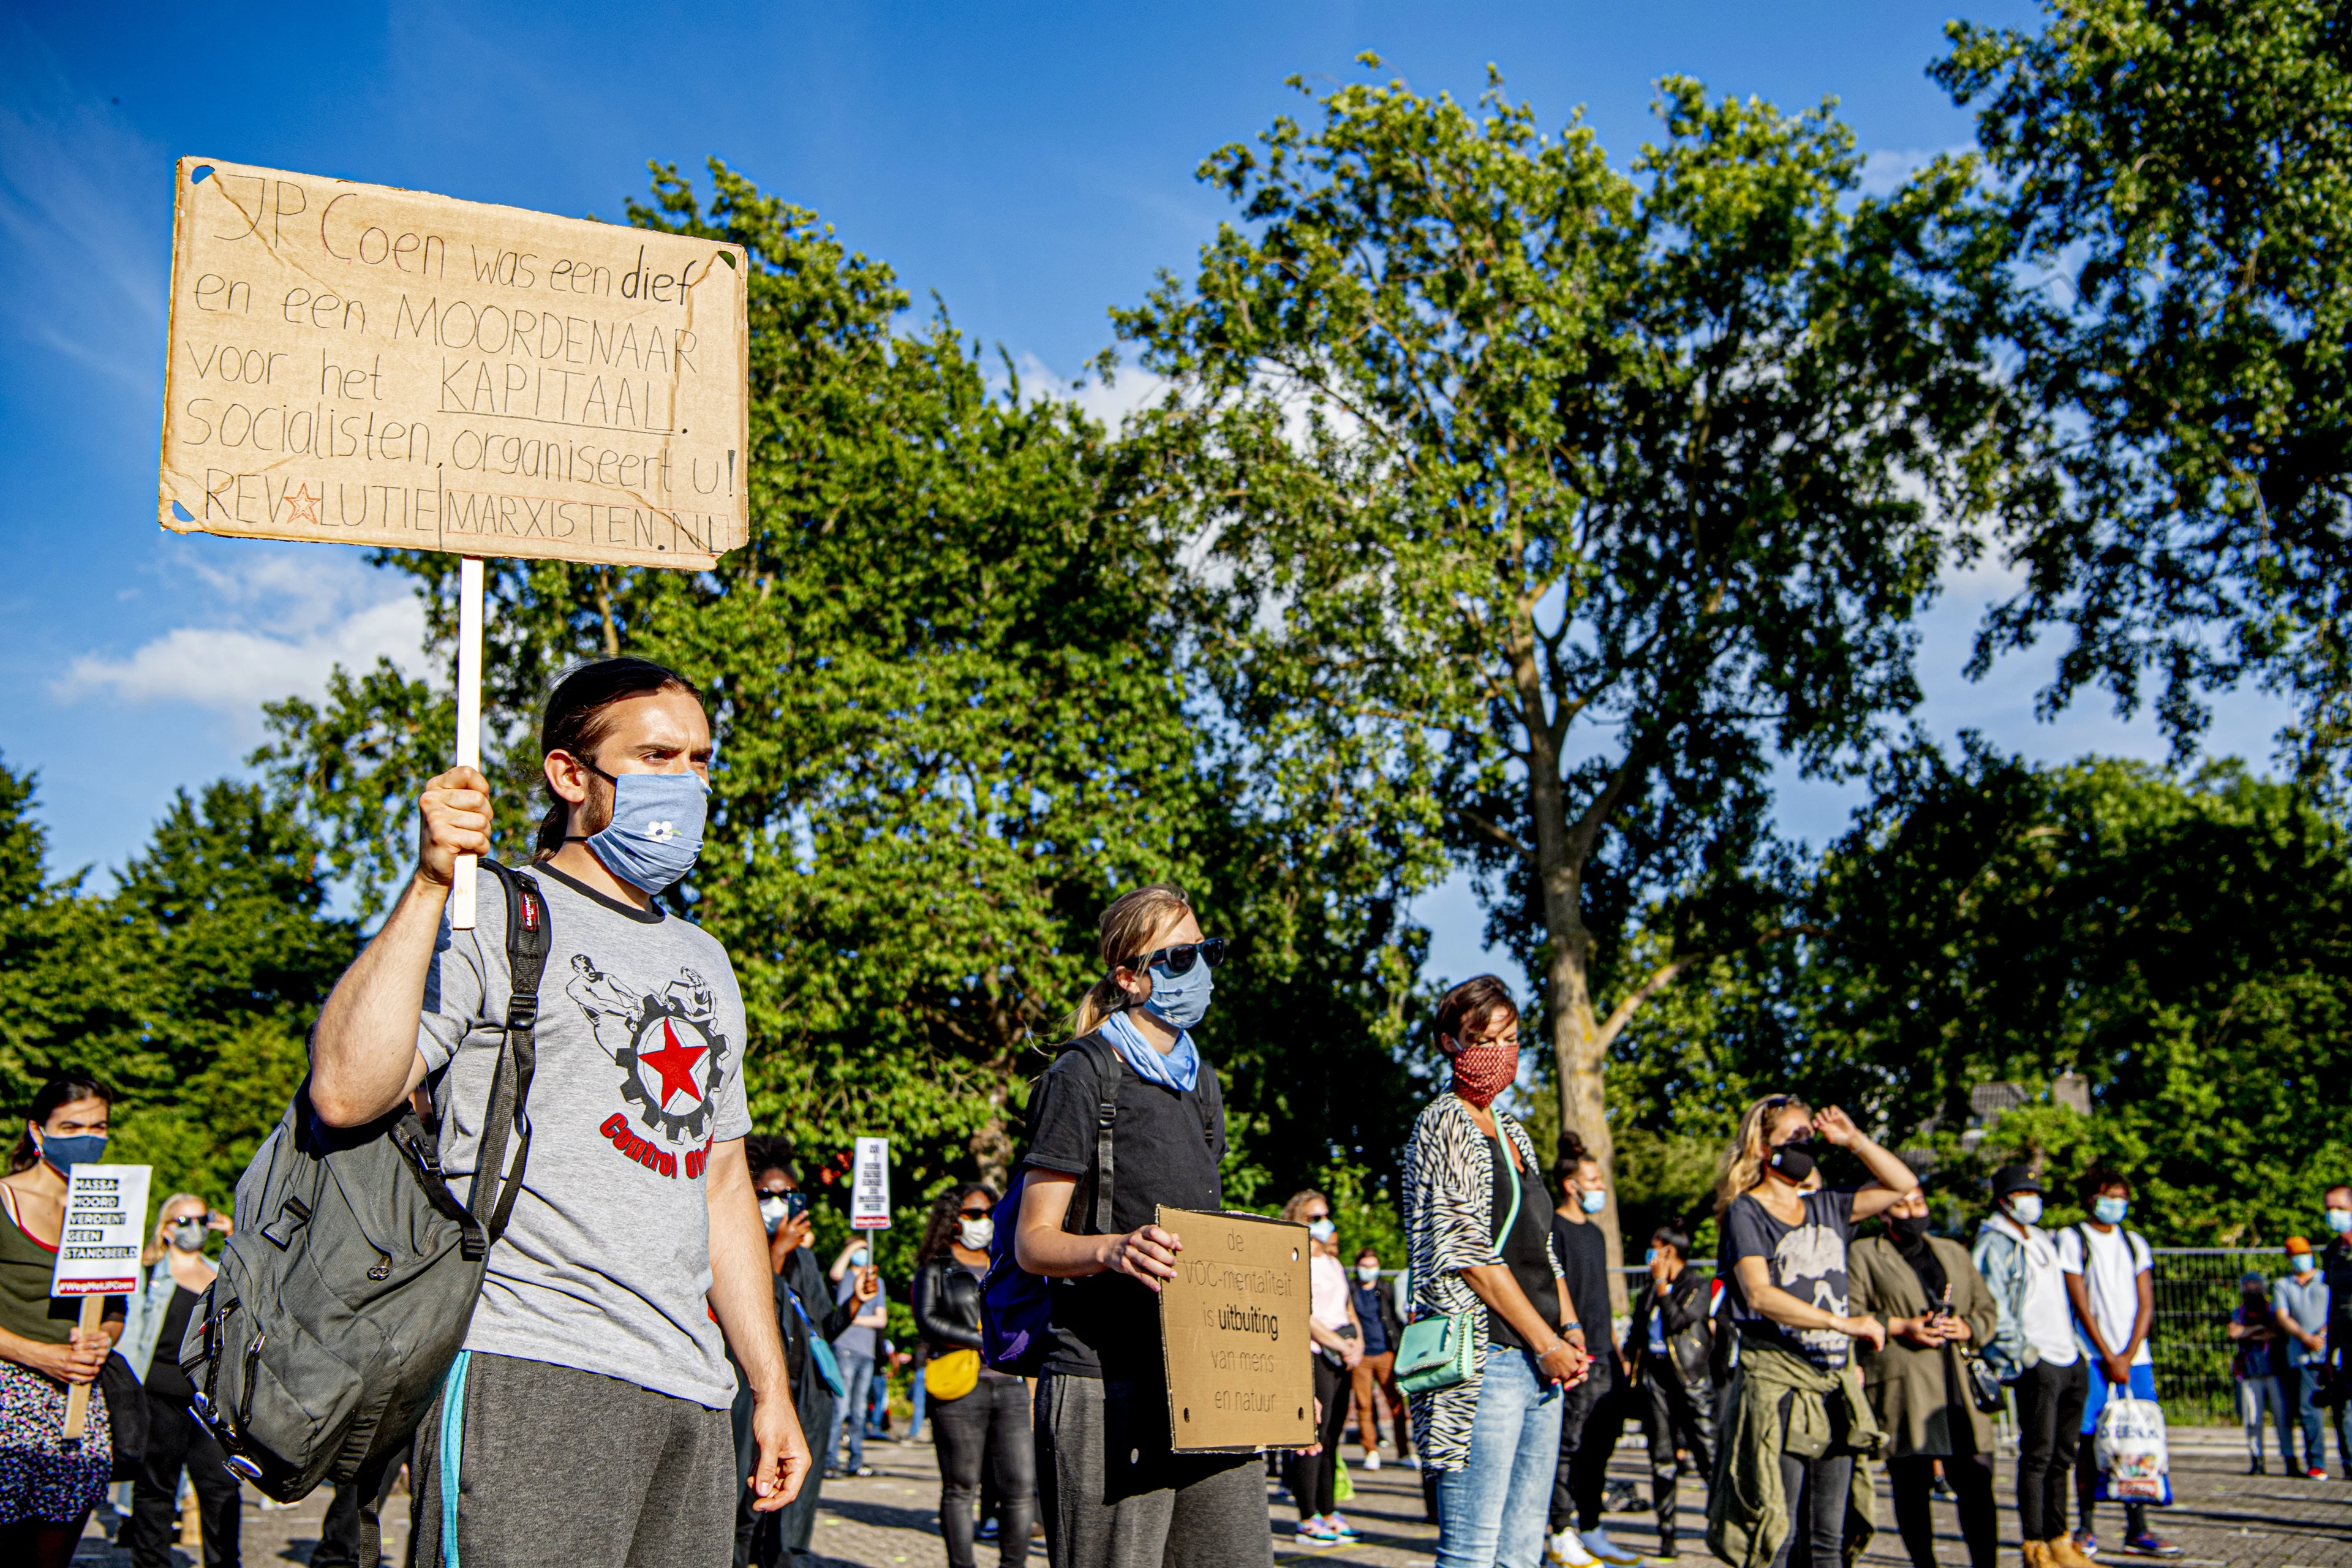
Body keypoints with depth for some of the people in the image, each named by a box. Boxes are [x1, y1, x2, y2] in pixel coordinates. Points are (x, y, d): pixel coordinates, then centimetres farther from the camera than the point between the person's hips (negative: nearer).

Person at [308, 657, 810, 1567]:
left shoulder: (703, 962, 22)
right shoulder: (492, 919, 0)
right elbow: (346, 1092, -16)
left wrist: (770, 1387, 20)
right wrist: (430, 885, -18)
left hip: (691, 1390, 7)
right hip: (528, 1372, -6)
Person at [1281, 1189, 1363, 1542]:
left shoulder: (1334, 1264, 21)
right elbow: (1304, 1316, -12)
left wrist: (1358, 1343, 6)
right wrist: (1342, 1346, -11)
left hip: (1341, 1357, 8)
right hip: (1313, 1354, -8)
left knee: (1331, 1438, 9)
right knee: (1314, 1437, -10)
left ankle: (1330, 1513, 13)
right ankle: (1308, 1519, -6)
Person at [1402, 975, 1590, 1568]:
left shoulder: (1512, 1131, 20)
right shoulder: (1442, 1124, -5)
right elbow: (1465, 1251, -12)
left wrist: (1570, 1330, 9)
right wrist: (1547, 1343, -11)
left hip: (1541, 1359, 8)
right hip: (1483, 1358, -8)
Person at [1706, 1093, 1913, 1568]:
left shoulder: (1825, 1208, 15)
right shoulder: (1745, 1212, -3)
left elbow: (1902, 1184, 21)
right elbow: (1759, 1295, -16)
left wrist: (1853, 1139, 8)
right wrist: (1842, 1322, -22)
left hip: (1836, 1386, 6)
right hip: (1776, 1382, -6)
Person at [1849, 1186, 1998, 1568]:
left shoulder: (1954, 1253, 23)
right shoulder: (1863, 1255, 8)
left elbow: (1987, 1308, 22)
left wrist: (1968, 1328, 2)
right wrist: (1900, 1326, -12)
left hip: (1961, 1386, 3)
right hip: (1903, 1387, -3)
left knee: (1976, 1480, -4)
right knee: (1912, 1483, -2)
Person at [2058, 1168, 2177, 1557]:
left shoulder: (2134, 1243, 14)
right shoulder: (2072, 1239, 1)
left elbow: (2146, 1306, 8)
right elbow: (2081, 1304, -5)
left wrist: (2128, 1356, -5)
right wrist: (2108, 1358, -9)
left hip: (2135, 1357, 4)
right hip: (2093, 1357, -4)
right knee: (2090, 1440, -4)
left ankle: (2138, 1530, 4)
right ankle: (2087, 1529, 2)